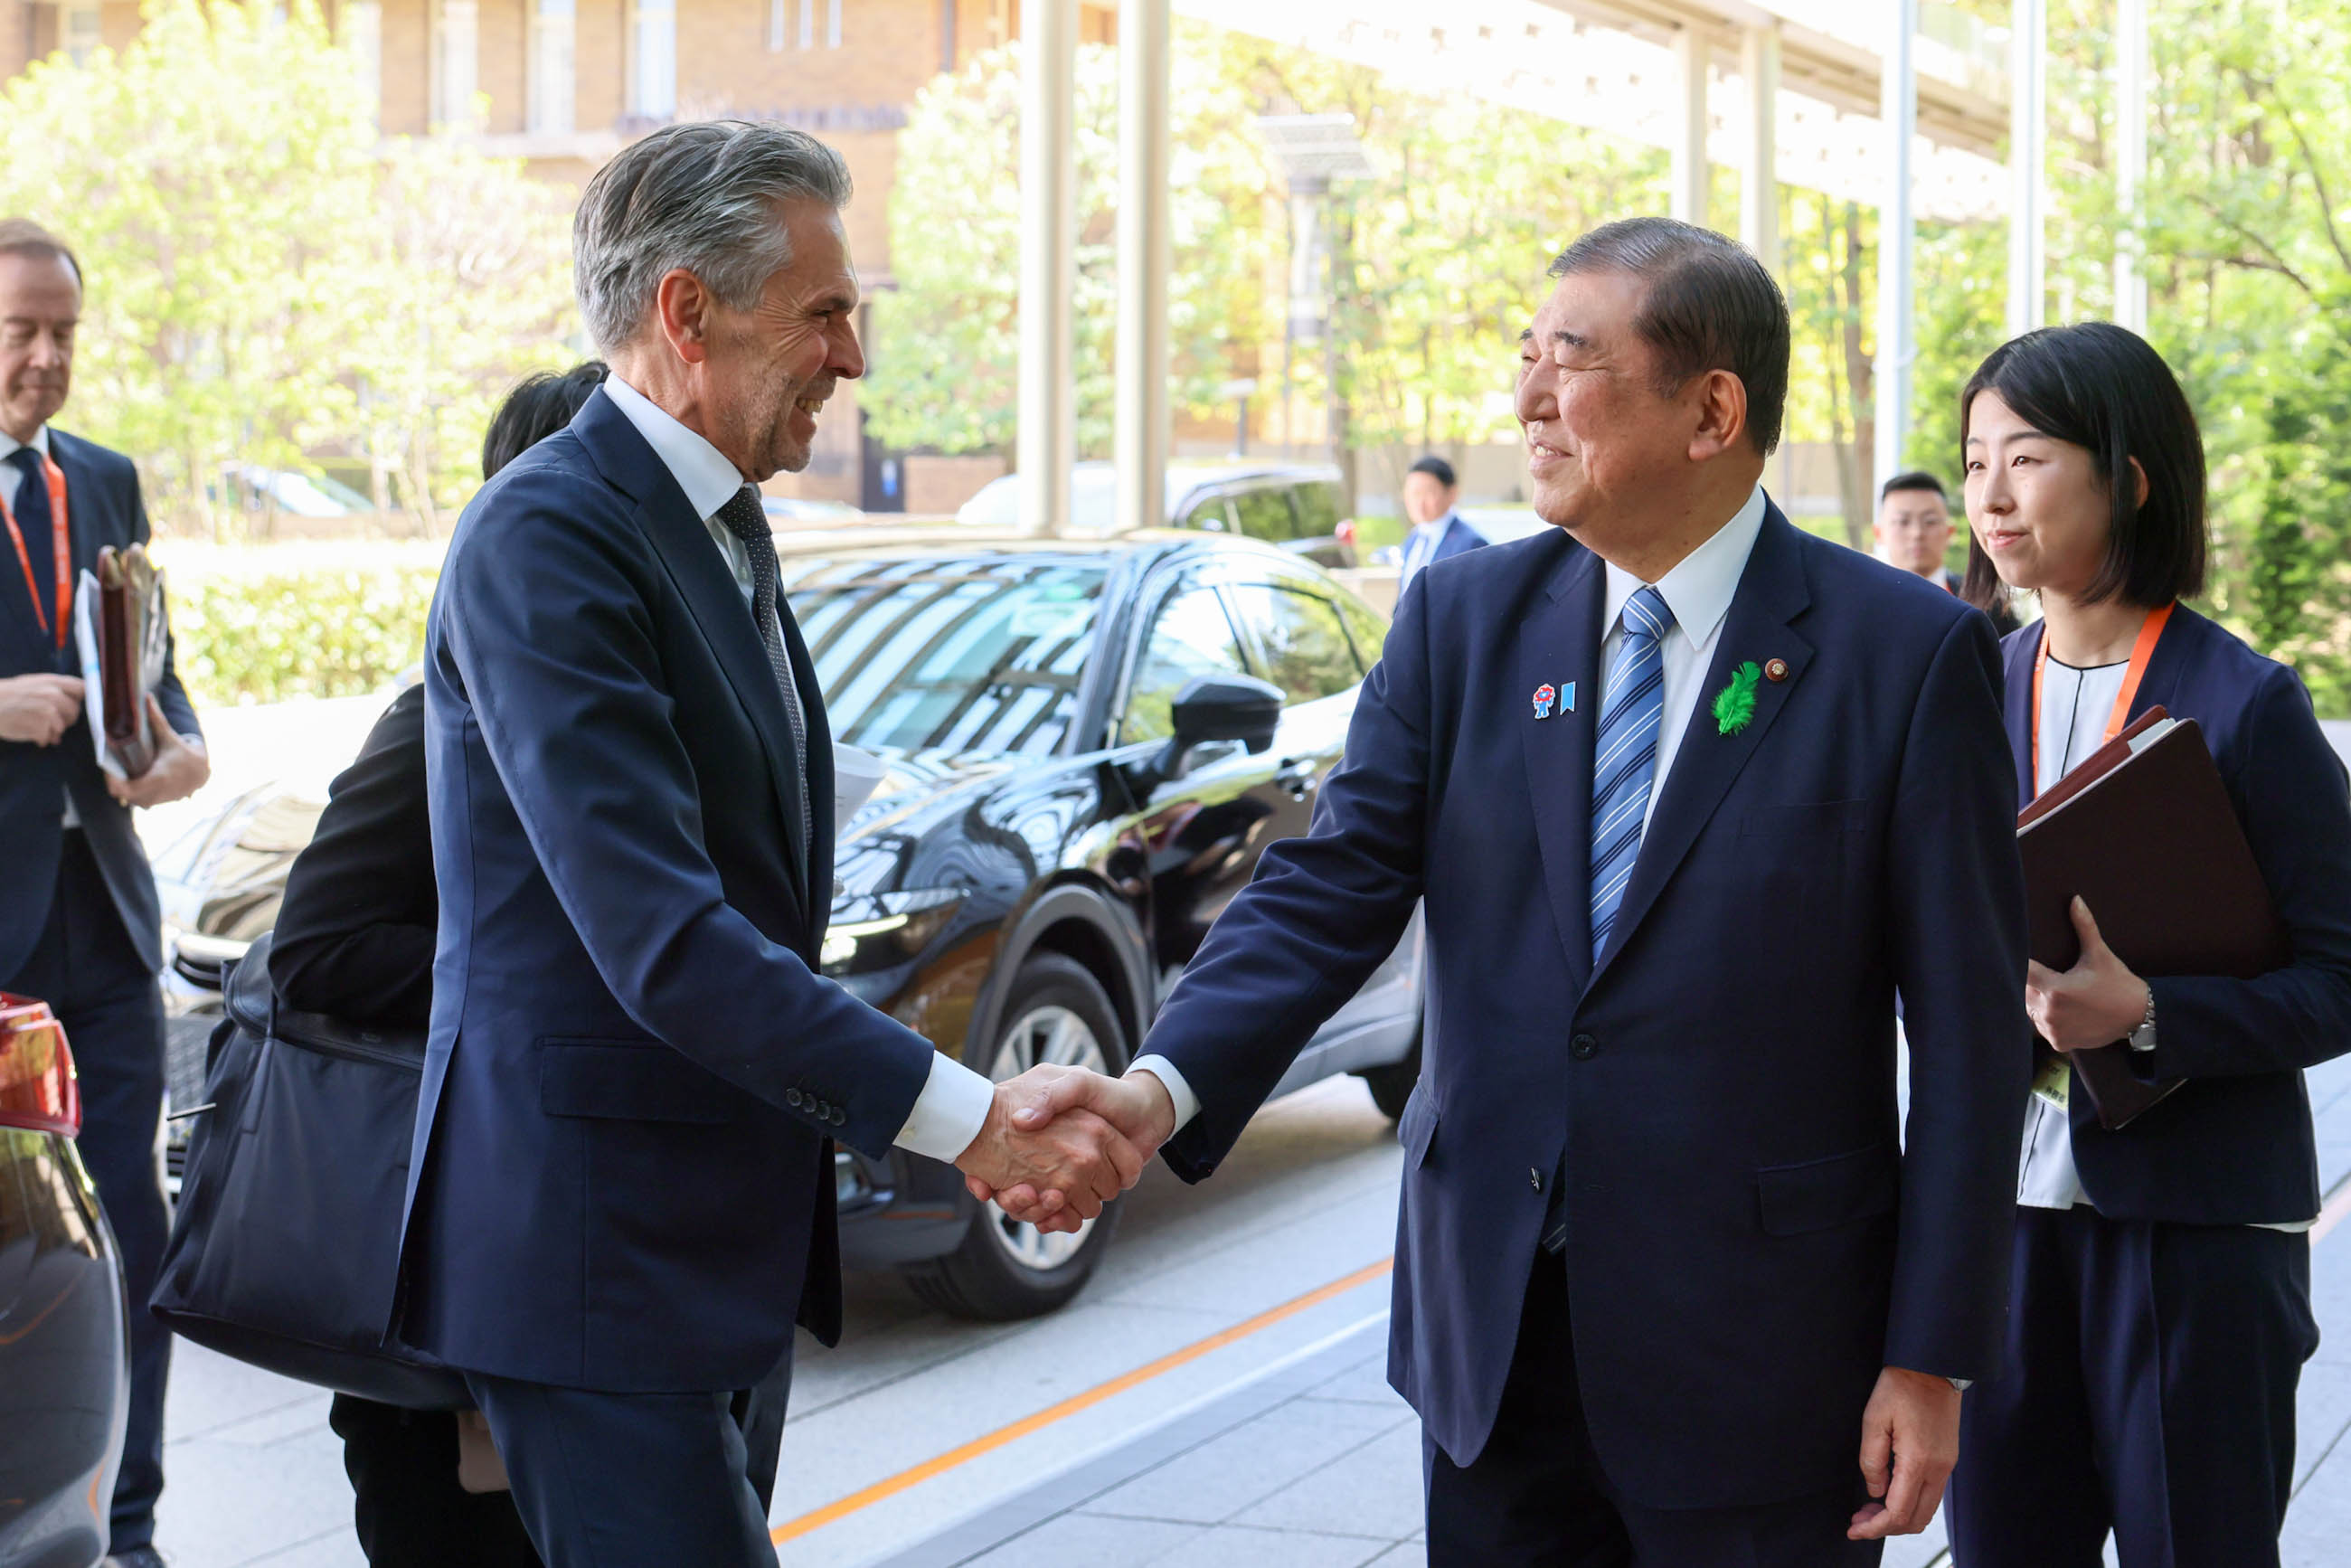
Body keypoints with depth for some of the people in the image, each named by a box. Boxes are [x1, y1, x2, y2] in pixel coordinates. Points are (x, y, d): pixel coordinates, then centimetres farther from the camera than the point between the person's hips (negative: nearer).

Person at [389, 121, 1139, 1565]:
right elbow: (657, 935, -27)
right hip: (597, 1250, -10)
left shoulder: (724, 527, 13)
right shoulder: (548, 538, -18)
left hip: (723, 1233, 10)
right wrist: (969, 1118, -28)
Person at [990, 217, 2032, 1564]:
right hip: (1494, 1330, 4)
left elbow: (1968, 1028, -7)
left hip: (1757, 1349, -3)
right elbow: (1331, 891, -3)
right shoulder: (1465, 620, 5)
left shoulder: (1907, 652, -7)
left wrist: (1934, 1359, -9)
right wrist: (1164, 1087, -21)